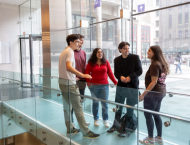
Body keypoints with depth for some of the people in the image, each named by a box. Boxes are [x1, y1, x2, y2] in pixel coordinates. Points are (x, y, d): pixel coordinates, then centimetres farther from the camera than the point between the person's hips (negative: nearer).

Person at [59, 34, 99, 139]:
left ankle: (70, 129, 26)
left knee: (67, 107, 15)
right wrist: (82, 75, -33)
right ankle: (85, 132, 0)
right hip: (70, 83, -10)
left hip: (62, 82, 10)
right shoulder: (70, 52, -14)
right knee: (78, 108, -6)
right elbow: (68, 67, -31)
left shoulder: (64, 52, 16)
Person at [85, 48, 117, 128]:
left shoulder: (106, 62, 5)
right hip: (94, 86, -1)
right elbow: (87, 73, 0)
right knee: (95, 103, 9)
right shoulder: (91, 63, 1)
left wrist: (116, 82, 1)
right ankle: (96, 119, 23)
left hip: (105, 86, 1)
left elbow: (110, 73, 6)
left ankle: (105, 120, 15)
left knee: (105, 103, 2)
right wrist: (88, 81, -15)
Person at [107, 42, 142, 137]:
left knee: (130, 109, 4)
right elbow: (116, 72, 6)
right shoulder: (117, 60, 6)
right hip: (121, 86, 4)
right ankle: (115, 125, 34)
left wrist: (130, 77, -20)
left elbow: (139, 71, -6)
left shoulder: (135, 57, -3)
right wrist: (121, 77, -16)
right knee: (118, 107, 16)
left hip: (132, 86, -3)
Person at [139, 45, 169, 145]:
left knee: (148, 115, 3)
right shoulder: (162, 64, 10)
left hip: (153, 93, -9)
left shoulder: (154, 64, -17)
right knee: (156, 114, 17)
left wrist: (143, 94, -20)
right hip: (161, 92, 9)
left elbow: (154, 82, -21)